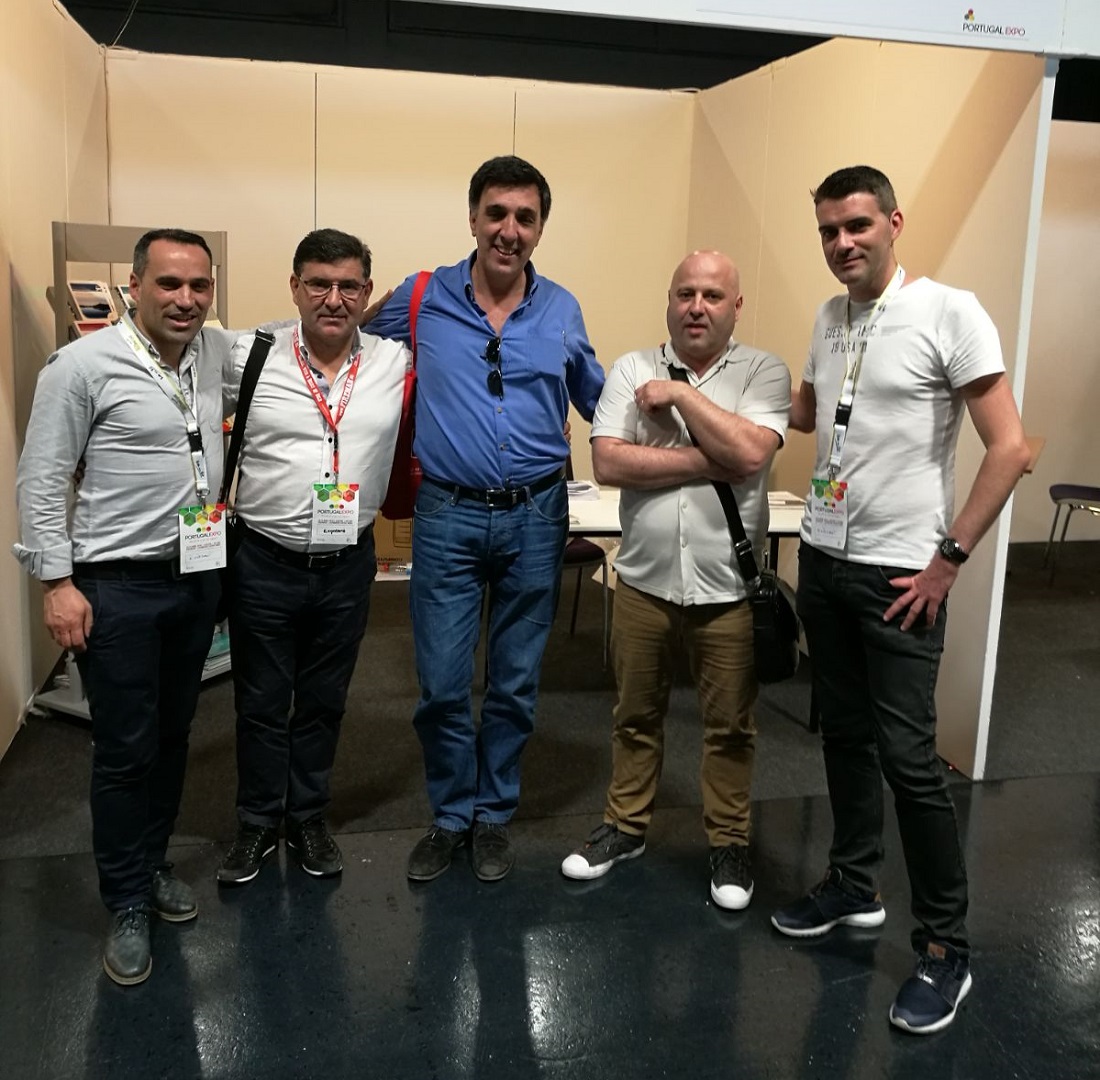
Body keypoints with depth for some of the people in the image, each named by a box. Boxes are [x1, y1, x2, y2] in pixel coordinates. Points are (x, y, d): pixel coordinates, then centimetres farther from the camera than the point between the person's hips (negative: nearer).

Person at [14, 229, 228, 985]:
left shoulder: (221, 353, 2)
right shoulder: (83, 365, -12)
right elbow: (41, 481, -9)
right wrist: (56, 581, -12)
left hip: (198, 577, 5)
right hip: (117, 584, -5)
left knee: (173, 737, 16)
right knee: (125, 750, 3)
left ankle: (152, 863, 35)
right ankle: (128, 906, 19)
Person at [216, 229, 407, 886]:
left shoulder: (396, 363, -2)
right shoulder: (248, 358, -6)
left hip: (347, 564, 1)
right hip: (264, 561, -1)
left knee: (324, 701, 16)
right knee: (262, 702, 13)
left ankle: (308, 819, 35)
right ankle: (258, 824, 32)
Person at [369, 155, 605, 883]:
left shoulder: (561, 310, 4)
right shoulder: (421, 299, -1)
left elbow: (597, 400, 19)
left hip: (536, 518, 1)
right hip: (448, 516, -1)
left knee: (516, 684, 11)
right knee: (442, 685, 2)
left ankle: (495, 816, 29)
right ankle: (451, 815, 25)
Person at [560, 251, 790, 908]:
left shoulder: (764, 371, -2)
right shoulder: (632, 369, 2)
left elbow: (750, 454, -19)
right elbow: (608, 462, -12)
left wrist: (682, 394, -13)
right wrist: (707, 461, -16)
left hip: (729, 586, -1)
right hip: (645, 580, 2)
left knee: (730, 725, 11)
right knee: (636, 715, 16)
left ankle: (730, 843, 29)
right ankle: (626, 827, 35)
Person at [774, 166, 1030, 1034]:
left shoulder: (949, 312, -12)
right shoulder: (828, 320, 9)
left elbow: (1011, 447, -14)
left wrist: (949, 558, -15)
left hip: (900, 572, -6)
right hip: (823, 559, 7)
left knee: (907, 755, -4)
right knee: (844, 734, 16)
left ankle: (946, 947, 12)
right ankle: (854, 888, 33)